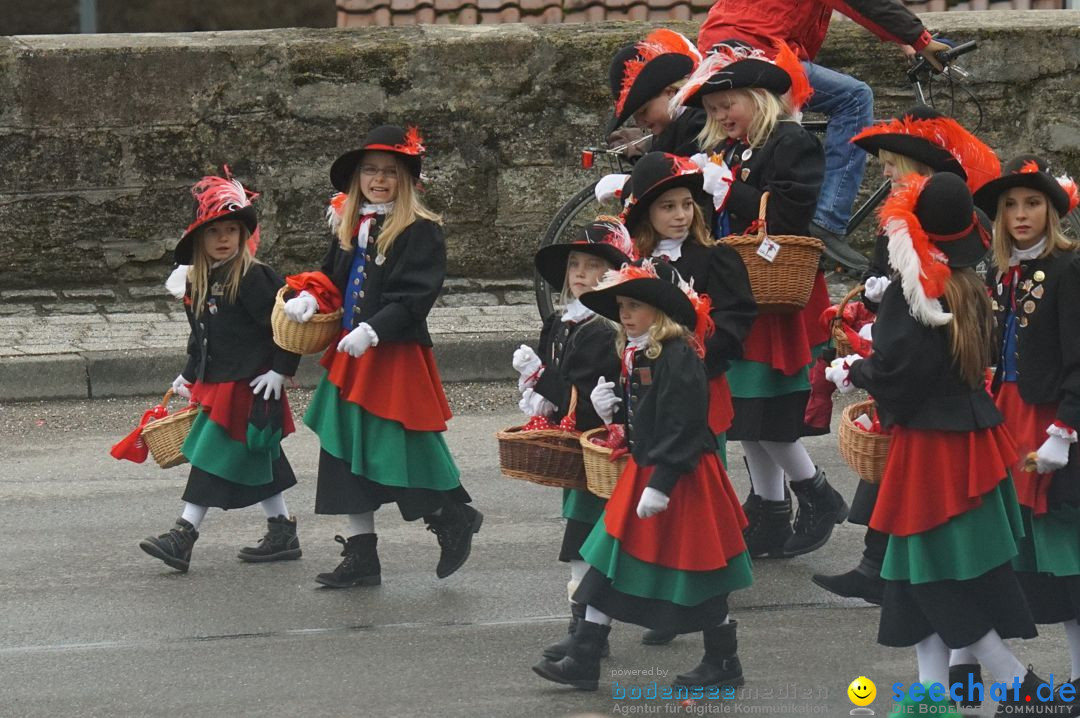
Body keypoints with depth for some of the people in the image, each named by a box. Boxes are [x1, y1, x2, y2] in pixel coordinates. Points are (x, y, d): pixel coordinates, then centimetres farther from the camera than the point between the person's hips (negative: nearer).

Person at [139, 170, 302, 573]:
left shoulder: (253, 278, -15)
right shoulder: (197, 283, 10)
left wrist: (280, 370, -17)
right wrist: (190, 377, 23)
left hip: (250, 386, -8)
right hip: (217, 386, 8)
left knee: (213, 460, -9)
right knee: (257, 462, 13)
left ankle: (184, 535, -9)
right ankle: (282, 534, 21)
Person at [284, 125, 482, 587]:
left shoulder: (420, 232, -10)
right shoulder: (349, 226, 11)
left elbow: (415, 298, -18)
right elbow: (333, 277, 21)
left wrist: (372, 331, -28)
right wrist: (309, 298, -1)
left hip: (397, 358, -7)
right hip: (350, 357, 7)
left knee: (406, 452, -6)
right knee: (348, 457, 8)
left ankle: (454, 519, 20)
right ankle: (360, 556, 15)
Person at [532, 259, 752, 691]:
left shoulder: (678, 356, -19)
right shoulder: (636, 356, 11)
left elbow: (683, 425, -23)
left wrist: (661, 484, -25)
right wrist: (609, 406, 1)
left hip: (681, 478, -10)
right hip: (642, 472, 10)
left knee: (694, 572, 2)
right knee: (607, 563, 7)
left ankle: (725, 664, 18)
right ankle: (583, 661, 10)